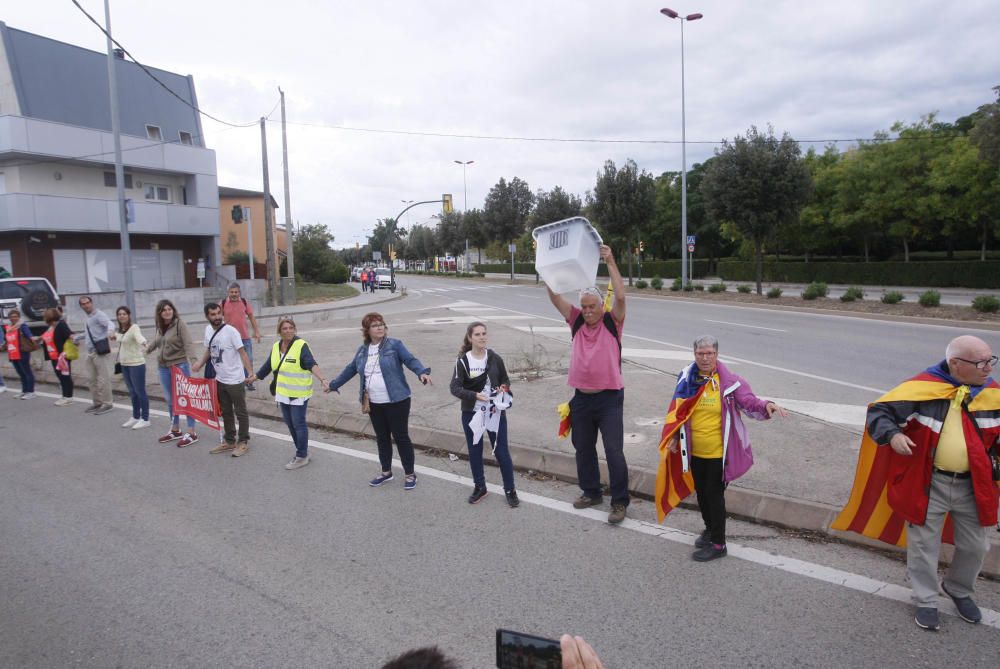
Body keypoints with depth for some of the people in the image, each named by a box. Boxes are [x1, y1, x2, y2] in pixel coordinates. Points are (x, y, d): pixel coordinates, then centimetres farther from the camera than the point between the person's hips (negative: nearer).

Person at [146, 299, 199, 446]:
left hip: (180, 365, -7)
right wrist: (147, 350, 45)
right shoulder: (160, 327, 7)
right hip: (163, 367, 7)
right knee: (170, 400, 16)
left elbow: (188, 344, -21)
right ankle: (175, 430, 29)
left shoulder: (179, 324, -12)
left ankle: (192, 432, 4)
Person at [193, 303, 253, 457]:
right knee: (226, 412, 19)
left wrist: (250, 373, -29)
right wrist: (200, 363, -1)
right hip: (220, 380, 7)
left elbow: (242, 352, -20)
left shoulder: (231, 331, -18)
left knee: (240, 412, 6)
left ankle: (243, 442, 18)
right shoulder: (208, 330, 3)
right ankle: (229, 441, 32)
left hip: (235, 380, -7)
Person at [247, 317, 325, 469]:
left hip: (298, 394, -7)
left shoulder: (301, 345, -16)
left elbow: (311, 363, -29)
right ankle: (302, 451, 28)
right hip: (283, 393, 7)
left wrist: (320, 378, -44)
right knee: (290, 423, 14)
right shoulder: (276, 346, 7)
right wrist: (254, 378, 26)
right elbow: (268, 365, 19)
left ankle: (302, 457, 9)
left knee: (298, 424, -2)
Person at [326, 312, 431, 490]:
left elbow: (411, 360, -16)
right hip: (374, 403, 5)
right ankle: (386, 472, 32)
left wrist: (422, 372, -36)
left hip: (396, 401, -5)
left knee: (401, 437, 2)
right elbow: (351, 369, 21)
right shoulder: (362, 350, 9)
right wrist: (334, 384, 30)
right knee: (382, 438, 16)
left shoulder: (394, 345, -7)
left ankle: (409, 474, 16)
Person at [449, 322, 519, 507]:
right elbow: (455, 388, -12)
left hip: (496, 412, 0)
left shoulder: (495, 358, -2)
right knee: (474, 451, 12)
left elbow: (505, 379, 11)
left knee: (502, 451, 4)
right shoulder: (463, 361, -8)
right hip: (472, 414, 0)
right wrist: (474, 395, -28)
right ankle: (479, 487, 31)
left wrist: (504, 388, -12)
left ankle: (510, 490, 19)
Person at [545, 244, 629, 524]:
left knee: (614, 451, -2)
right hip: (582, 398, 5)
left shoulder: (612, 322, -4)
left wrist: (611, 262, -23)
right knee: (583, 449, 16)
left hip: (609, 398, -5)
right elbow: (555, 298, -1)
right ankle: (591, 492, 33)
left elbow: (620, 296, -21)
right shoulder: (577, 321, 6)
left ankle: (619, 501, 11)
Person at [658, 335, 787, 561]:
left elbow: (750, 403, -13)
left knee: (714, 495, 1)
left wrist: (766, 406, -33)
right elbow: (677, 411, 9)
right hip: (695, 451, 5)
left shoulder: (729, 381, -13)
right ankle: (710, 529, 41)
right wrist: (673, 437, 6)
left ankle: (718, 544, 15)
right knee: (701, 492, 18)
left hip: (718, 452, -5)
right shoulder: (687, 379, 0)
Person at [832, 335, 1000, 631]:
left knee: (975, 546, 18)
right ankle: (926, 602, 30)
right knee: (924, 545, 9)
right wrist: (893, 435, -32)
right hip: (927, 484, -4)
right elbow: (878, 412, -14)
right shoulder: (923, 388, -17)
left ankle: (959, 590, 46)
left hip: (972, 486, 4)